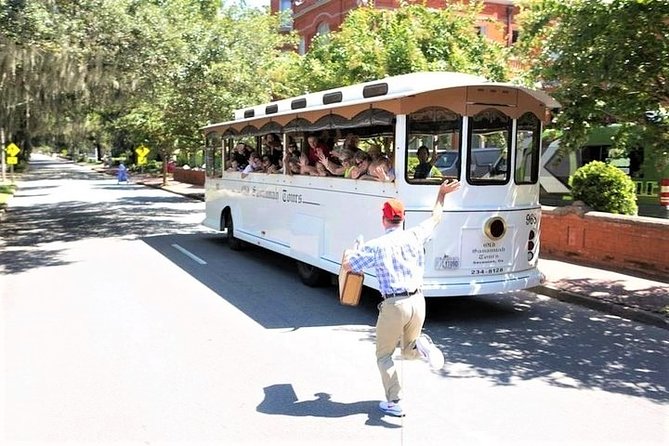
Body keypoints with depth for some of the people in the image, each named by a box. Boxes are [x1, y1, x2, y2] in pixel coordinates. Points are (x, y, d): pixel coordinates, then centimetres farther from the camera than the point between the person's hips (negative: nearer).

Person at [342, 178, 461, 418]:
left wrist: (350, 251, 23)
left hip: (394, 305, -4)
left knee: (384, 355, 14)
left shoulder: (375, 246, -8)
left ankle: (394, 402, 7)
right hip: (418, 302, 4)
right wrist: (442, 193, 35)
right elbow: (436, 218, 20)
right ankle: (421, 345, -9)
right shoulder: (415, 236, 3)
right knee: (408, 350, 25)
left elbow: (347, 266, 0)